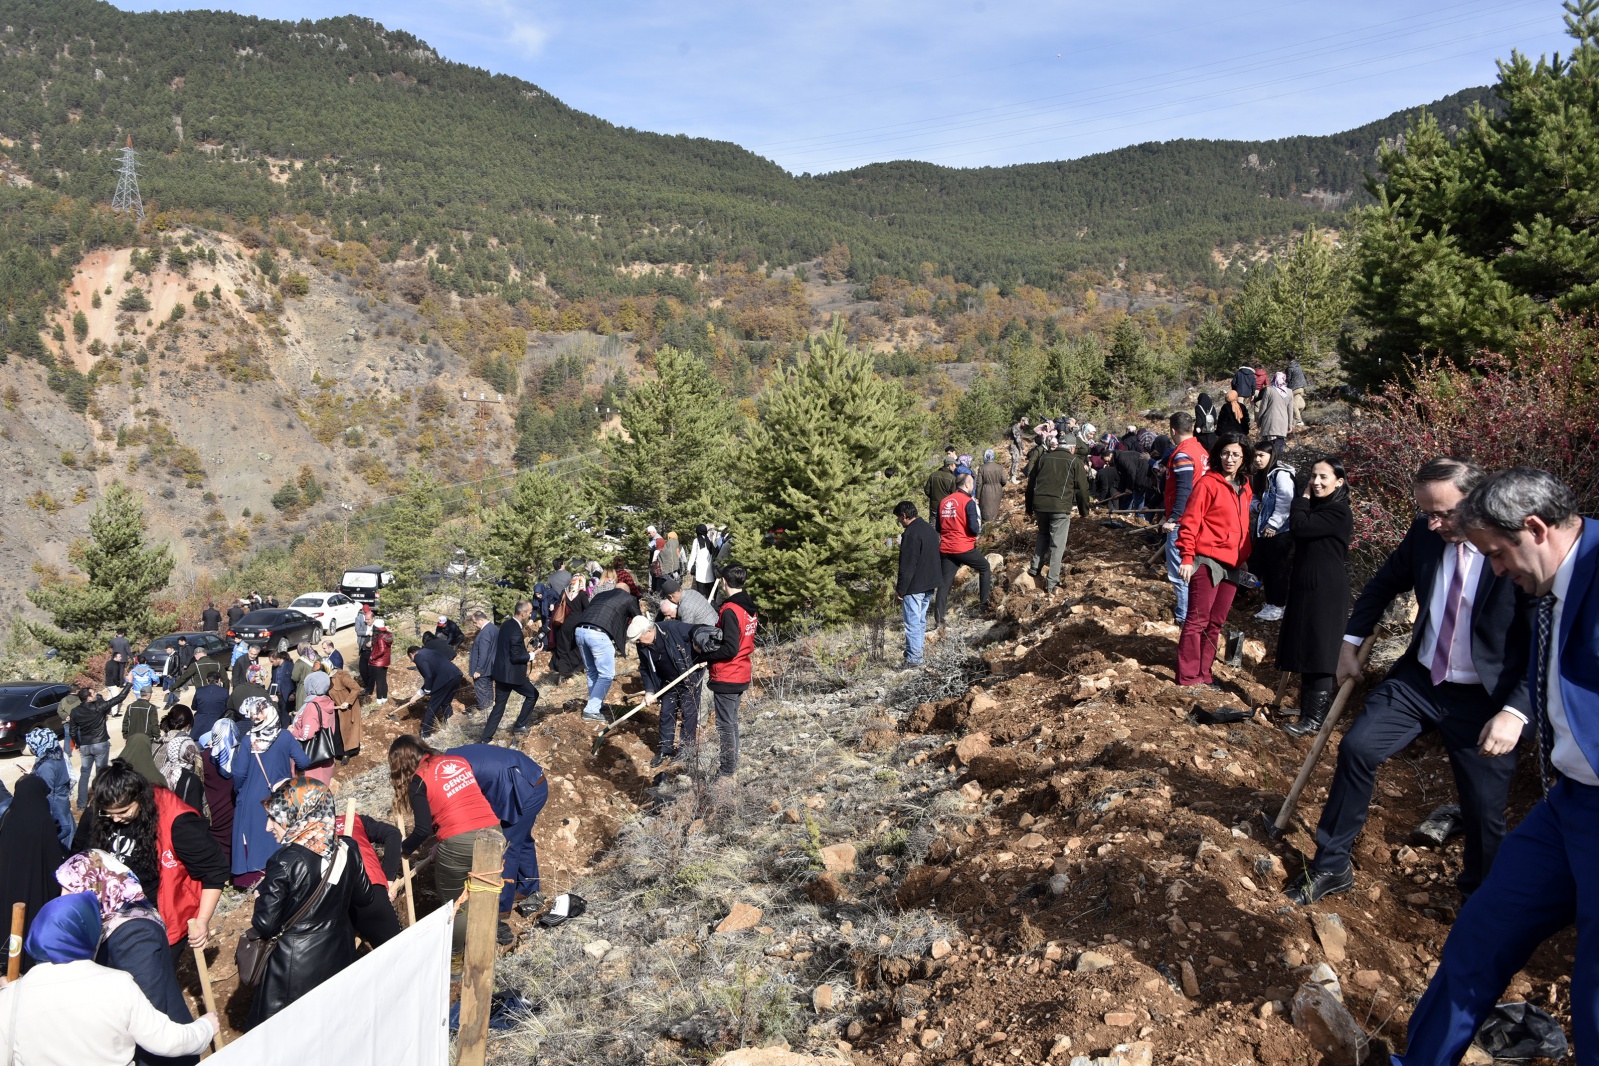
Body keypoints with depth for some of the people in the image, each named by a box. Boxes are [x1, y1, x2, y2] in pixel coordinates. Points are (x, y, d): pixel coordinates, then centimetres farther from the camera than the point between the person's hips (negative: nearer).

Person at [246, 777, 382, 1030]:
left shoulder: (286, 862, -22)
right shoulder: (347, 849, -7)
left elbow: (265, 925, -17)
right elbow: (365, 899, 6)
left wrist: (260, 896, 1)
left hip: (294, 968, -5)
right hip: (340, 959, 5)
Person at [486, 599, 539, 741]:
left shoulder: (506, 624, 6)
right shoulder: (516, 632, -23)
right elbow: (515, 657, -20)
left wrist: (525, 651, 12)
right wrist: (531, 655, -8)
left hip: (500, 671, 8)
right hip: (512, 674, -8)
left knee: (499, 705, 13)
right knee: (533, 694, 14)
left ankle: (486, 737, 12)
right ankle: (519, 725, 18)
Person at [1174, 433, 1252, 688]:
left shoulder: (1244, 488, 13)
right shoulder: (1208, 484, -8)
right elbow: (1190, 522, -12)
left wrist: (1244, 557, 16)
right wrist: (1187, 558, -17)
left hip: (1232, 566, 7)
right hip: (1208, 561, -7)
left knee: (1216, 623, 12)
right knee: (1197, 620, -4)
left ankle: (1203, 674, 21)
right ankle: (1188, 677, 1)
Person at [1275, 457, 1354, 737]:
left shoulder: (1339, 512, -15)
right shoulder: (1316, 508, 15)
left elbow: (1299, 527, -22)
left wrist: (1304, 498, -11)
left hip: (1325, 593, -10)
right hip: (1305, 588, 10)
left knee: (1318, 652, -6)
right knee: (1305, 651, 14)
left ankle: (1315, 717, -1)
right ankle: (1306, 708, 23)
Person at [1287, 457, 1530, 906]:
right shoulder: (1425, 534, -6)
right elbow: (1384, 585, 13)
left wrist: (1516, 711, -25)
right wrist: (1351, 643, 11)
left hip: (1484, 701, -4)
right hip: (1418, 679, 4)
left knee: (1483, 812, 6)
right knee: (1356, 748, -6)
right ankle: (1332, 866, 9)